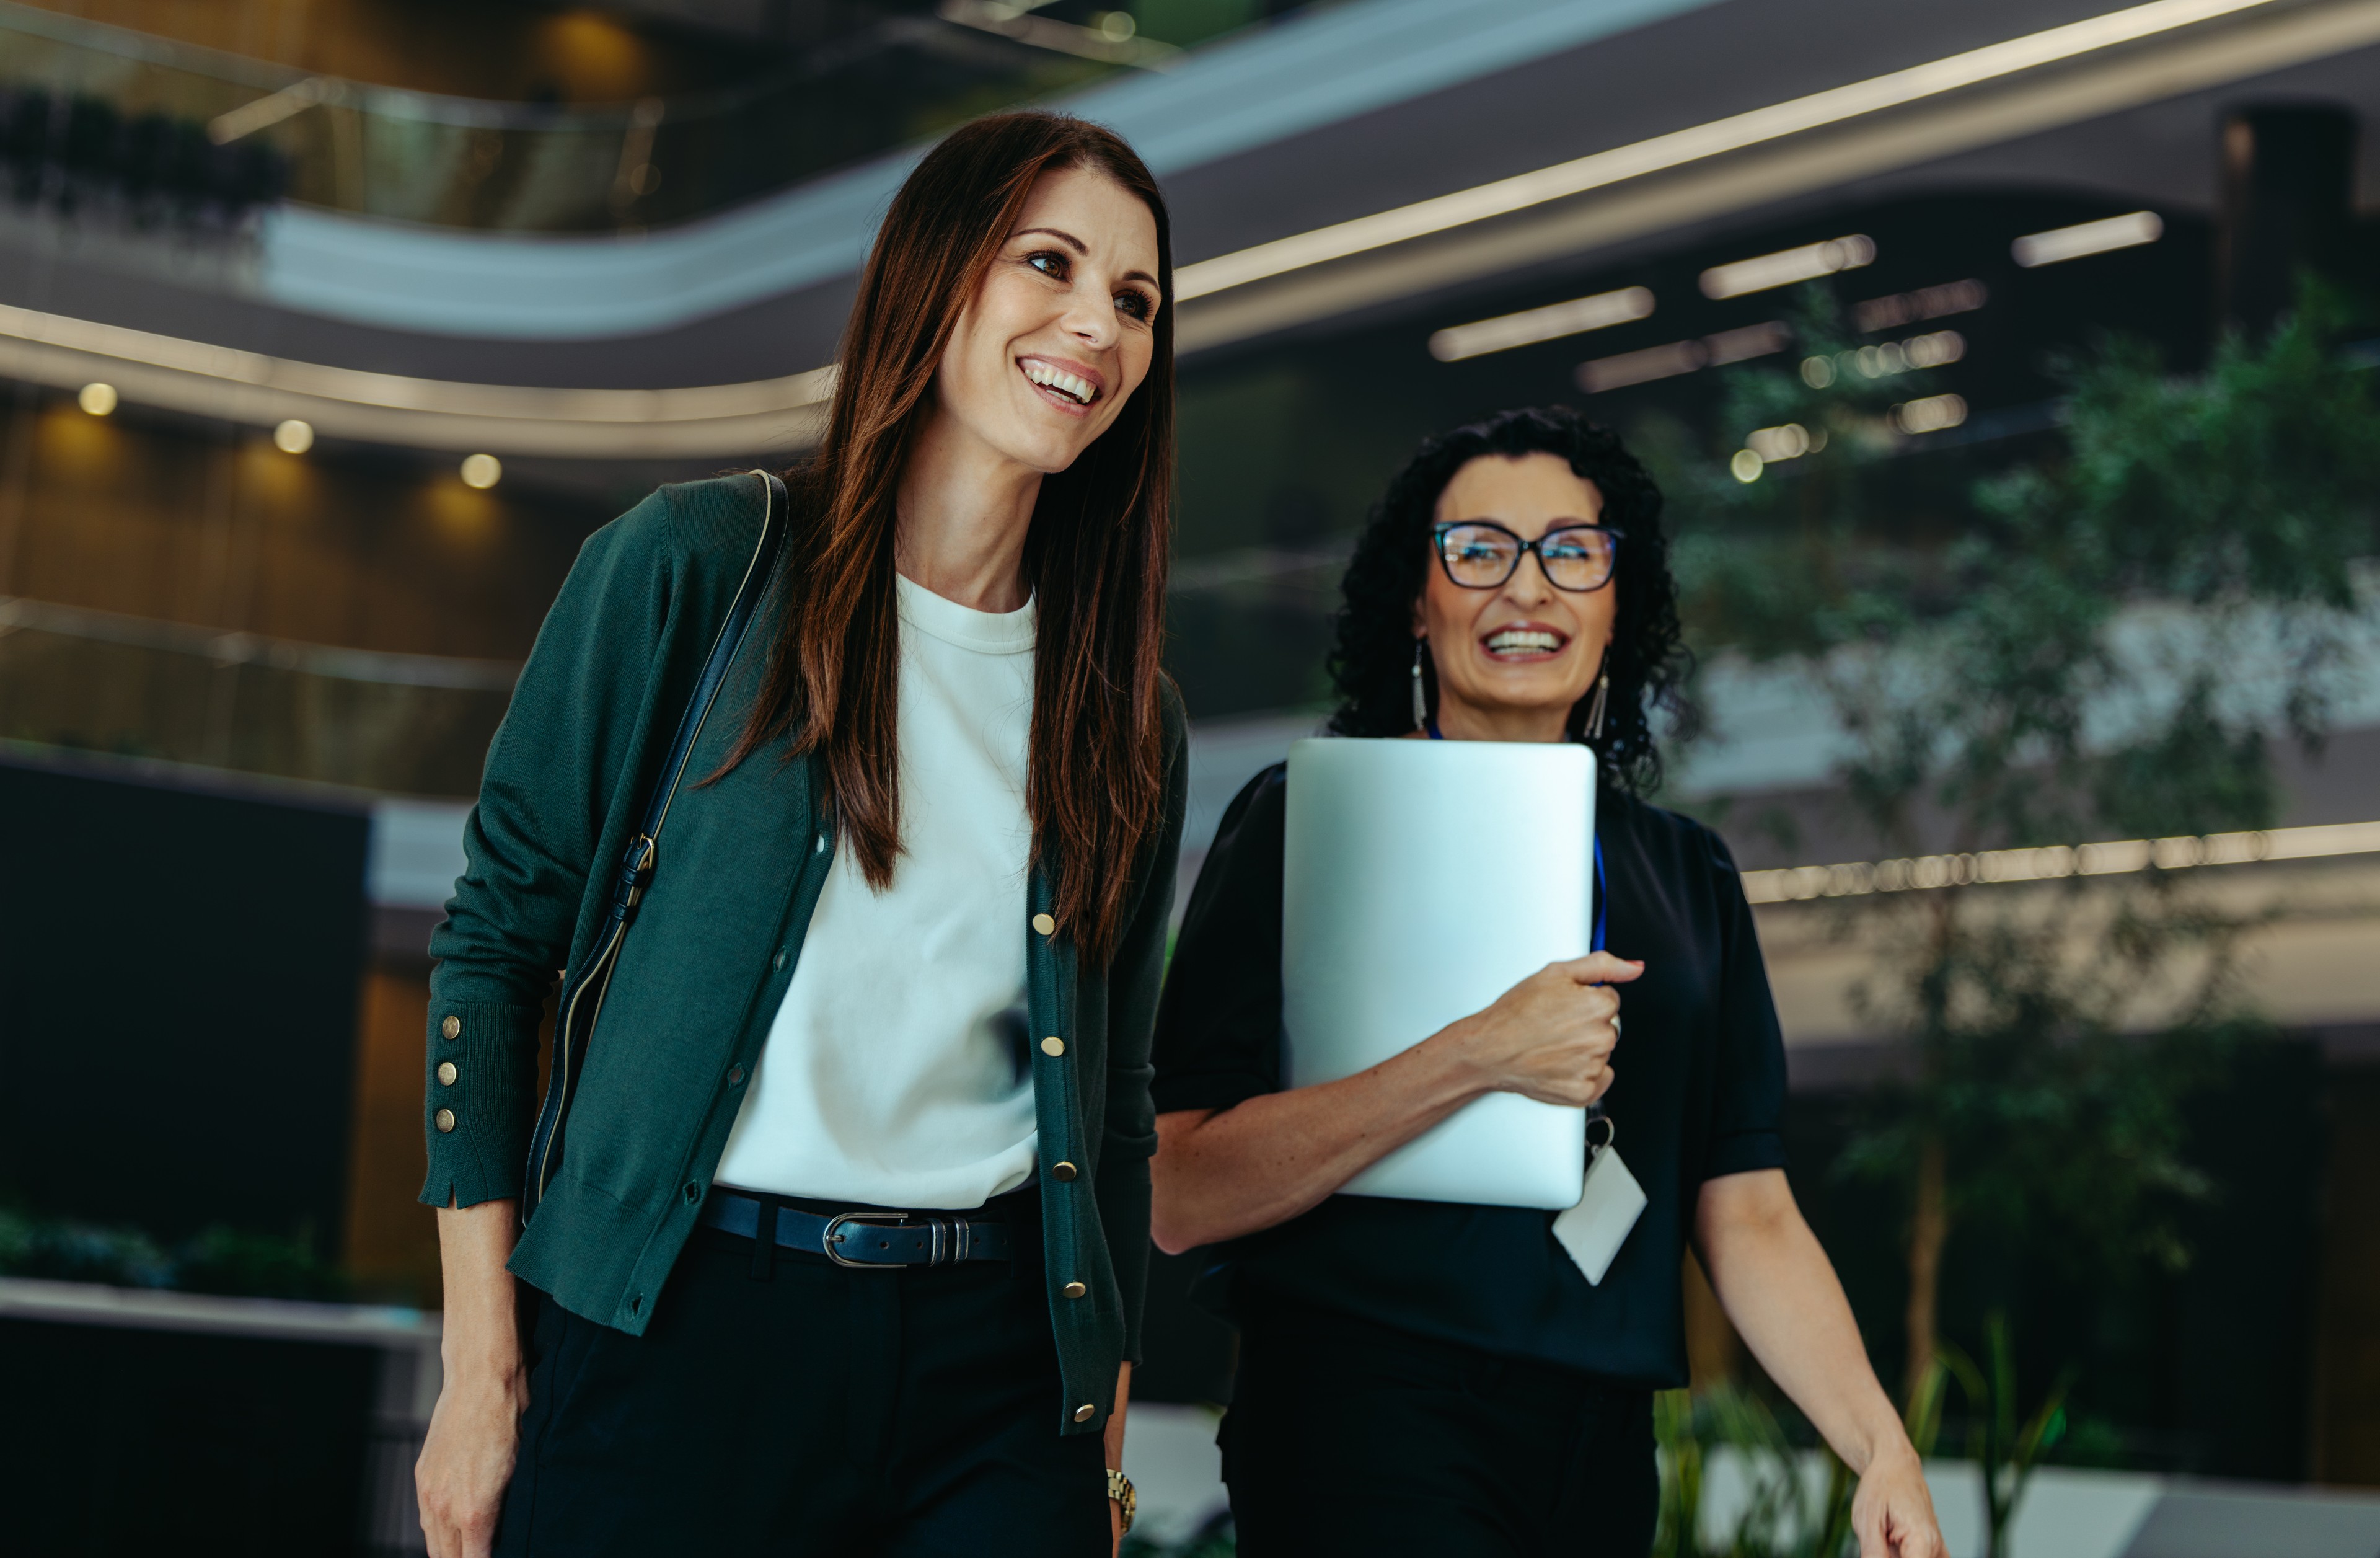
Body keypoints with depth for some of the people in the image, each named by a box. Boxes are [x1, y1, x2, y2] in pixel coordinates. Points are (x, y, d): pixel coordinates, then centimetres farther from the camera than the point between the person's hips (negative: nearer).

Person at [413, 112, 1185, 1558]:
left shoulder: (1126, 709, 10)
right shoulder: (693, 569, -1)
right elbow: (495, 938, -1)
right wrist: (484, 1369, -6)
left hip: (991, 1365, 3)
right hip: (681, 1328, -3)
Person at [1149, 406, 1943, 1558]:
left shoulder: (1685, 876, 14)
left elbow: (1747, 1212, 11)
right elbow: (1179, 1197, -11)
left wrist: (1881, 1446, -4)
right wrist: (1475, 1060, -19)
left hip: (1599, 1450, 5)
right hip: (1369, 1417, -5)